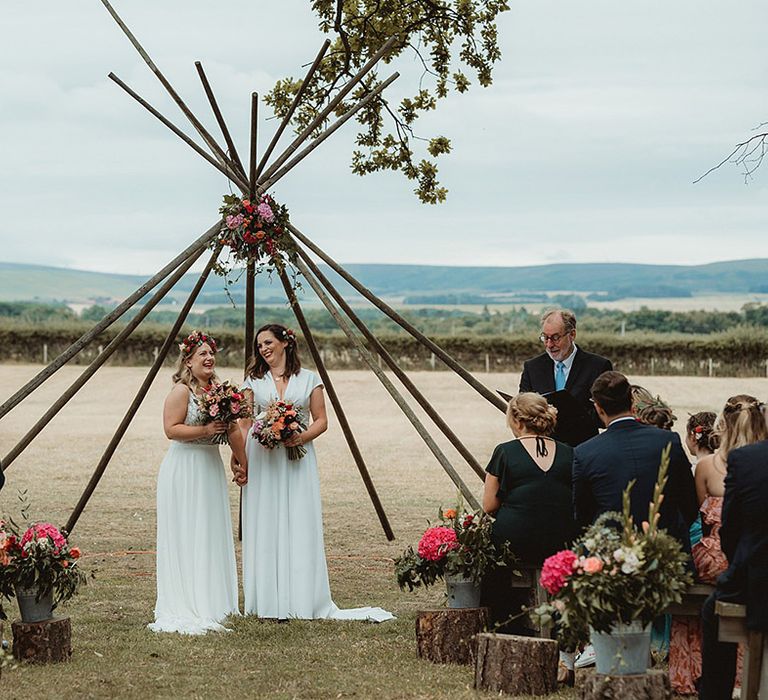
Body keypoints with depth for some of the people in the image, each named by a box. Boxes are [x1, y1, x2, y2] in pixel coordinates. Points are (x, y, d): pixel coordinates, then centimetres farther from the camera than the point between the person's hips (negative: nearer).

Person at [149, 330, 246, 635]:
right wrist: (205, 430, -25)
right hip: (184, 469, -8)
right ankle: (185, 608, -4)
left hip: (211, 468, 8)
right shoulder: (181, 391, -12)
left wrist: (244, 465, 16)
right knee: (186, 538, -6)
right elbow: (171, 429, -19)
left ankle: (210, 604, 18)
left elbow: (233, 430, 15)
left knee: (211, 535, 11)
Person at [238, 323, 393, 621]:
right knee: (263, 527, 0)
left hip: (298, 459, -1)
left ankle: (302, 599, -1)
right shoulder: (254, 381, 9)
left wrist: (302, 437, -15)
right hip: (262, 460, 1)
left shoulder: (309, 379, 6)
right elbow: (244, 423, 6)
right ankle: (267, 600, 4)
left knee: (299, 526, -4)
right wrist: (239, 460, -5)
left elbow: (321, 420, 4)